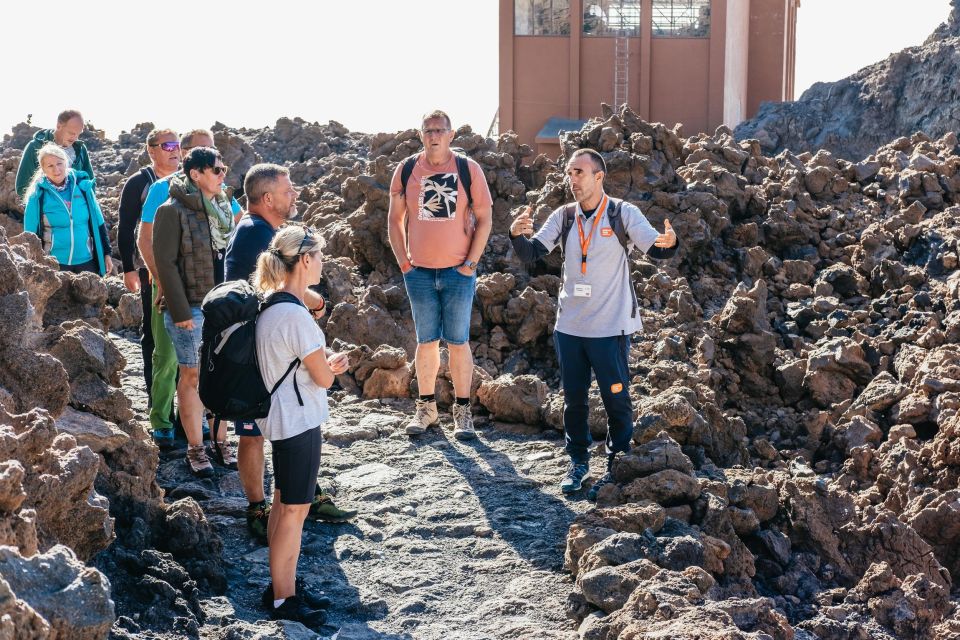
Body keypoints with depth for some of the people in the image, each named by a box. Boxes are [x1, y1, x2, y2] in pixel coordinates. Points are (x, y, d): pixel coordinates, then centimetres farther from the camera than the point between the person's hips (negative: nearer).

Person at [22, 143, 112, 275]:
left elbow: (98, 223, 6)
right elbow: (31, 234, -2)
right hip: (54, 264, -2)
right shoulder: (37, 195, -7)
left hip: (86, 261, 2)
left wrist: (106, 253, 6)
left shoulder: (83, 186, -1)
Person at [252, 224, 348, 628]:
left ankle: (280, 585, 29)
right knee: (295, 510, 1)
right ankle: (284, 600, 11)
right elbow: (323, 378, -18)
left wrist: (327, 362, 3)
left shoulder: (270, 306, 5)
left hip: (280, 419, 10)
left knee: (283, 503, 18)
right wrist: (332, 365, 4)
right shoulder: (295, 315, -24)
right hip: (299, 422, -10)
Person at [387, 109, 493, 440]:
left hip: (458, 271, -2)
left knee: (458, 341, 3)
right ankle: (426, 407, 22)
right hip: (419, 272, 2)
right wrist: (403, 262, 1)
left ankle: (462, 411, 12)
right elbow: (394, 219, 9)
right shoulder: (406, 170, 2)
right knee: (426, 341, 11)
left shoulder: (468, 169, -3)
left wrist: (470, 263, -7)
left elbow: (484, 218, -1)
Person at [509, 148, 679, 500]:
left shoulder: (623, 213, -7)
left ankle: (617, 467, 19)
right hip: (569, 326, 4)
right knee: (573, 398, 13)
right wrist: (517, 235, -23)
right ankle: (578, 461, 29)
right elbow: (531, 253, -2)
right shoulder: (563, 216, 3)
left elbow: (655, 248, -14)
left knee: (616, 399, 4)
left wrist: (669, 242, -37)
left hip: (611, 326, -4)